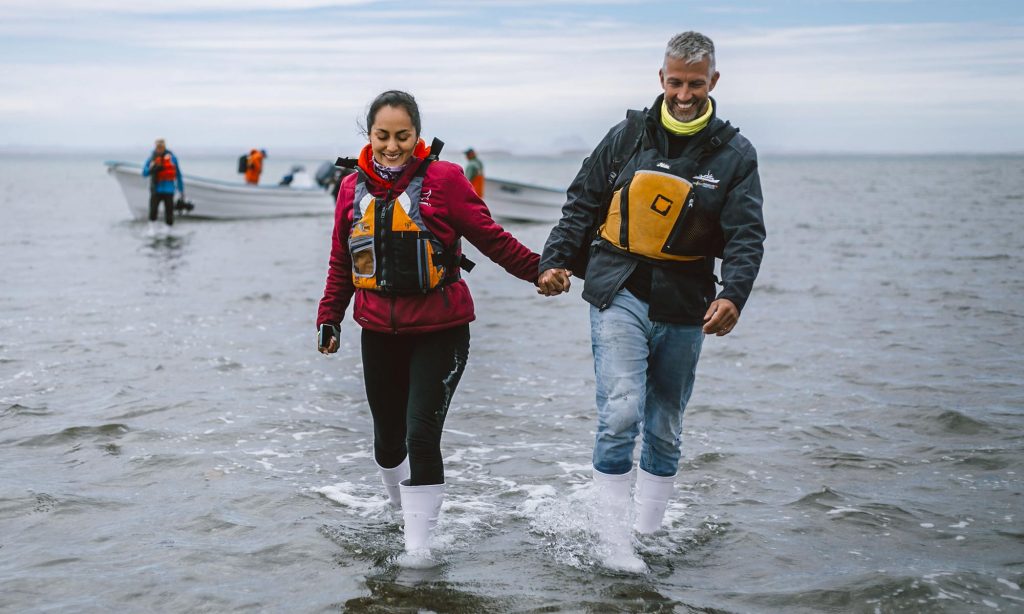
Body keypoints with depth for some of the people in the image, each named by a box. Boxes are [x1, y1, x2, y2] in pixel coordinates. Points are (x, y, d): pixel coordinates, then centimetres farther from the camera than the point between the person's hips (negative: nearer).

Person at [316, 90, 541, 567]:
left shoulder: (444, 179, -8)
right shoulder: (353, 188, 4)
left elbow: (490, 237, -4)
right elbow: (341, 263, 13)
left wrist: (539, 270, -11)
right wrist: (329, 318, 8)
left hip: (440, 332, -4)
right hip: (379, 333, 5)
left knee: (421, 434, -12)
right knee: (388, 438, 15)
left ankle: (418, 543, 0)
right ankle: (404, 509, 42)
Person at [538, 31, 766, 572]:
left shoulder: (735, 155, 2)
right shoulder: (628, 136, 3)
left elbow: (746, 236, -5)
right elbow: (582, 204, 10)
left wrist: (732, 295, -22)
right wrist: (555, 260, -3)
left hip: (683, 307, 2)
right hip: (619, 296, -1)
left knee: (665, 430, 12)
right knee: (621, 414, -16)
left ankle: (648, 535, 28)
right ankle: (612, 540, -8)